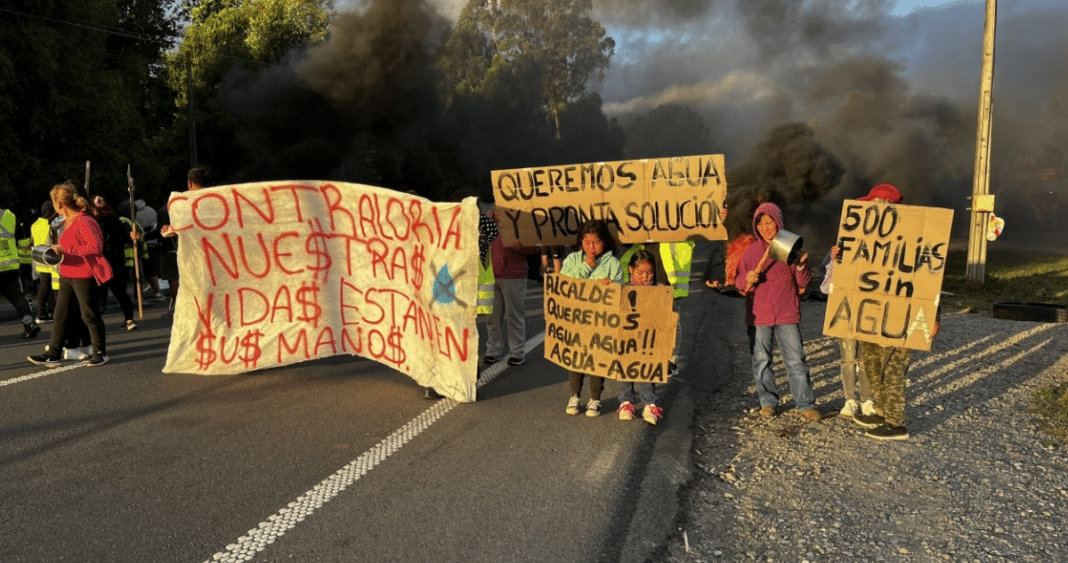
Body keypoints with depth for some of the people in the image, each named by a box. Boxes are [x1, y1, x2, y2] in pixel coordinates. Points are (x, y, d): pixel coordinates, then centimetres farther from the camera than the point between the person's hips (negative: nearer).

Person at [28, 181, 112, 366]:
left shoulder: (84, 221, -17)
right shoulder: (67, 221, 13)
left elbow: (96, 246, -27)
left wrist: (65, 249, -24)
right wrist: (57, 251, 9)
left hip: (84, 276, -9)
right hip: (67, 275, 9)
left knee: (89, 315, 0)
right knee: (60, 315, 10)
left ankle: (100, 352, 12)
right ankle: (53, 354, 17)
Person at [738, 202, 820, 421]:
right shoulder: (751, 251, 7)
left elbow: (803, 282, 3)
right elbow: (740, 283, 8)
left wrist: (801, 265, -16)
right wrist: (747, 278, -15)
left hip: (787, 314, -1)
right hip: (758, 315, 2)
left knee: (796, 360, -2)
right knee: (761, 361, 7)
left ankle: (806, 404, 6)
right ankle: (768, 402, 21)